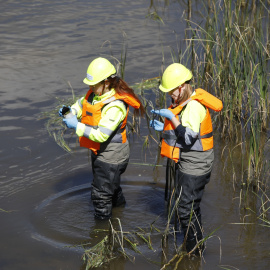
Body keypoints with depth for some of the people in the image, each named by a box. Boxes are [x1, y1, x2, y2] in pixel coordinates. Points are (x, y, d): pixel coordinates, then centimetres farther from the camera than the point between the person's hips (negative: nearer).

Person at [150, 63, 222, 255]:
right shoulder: (184, 102, 8)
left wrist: (172, 117, -27)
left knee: (186, 210, -4)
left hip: (194, 165, -10)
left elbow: (189, 137, -31)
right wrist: (164, 127, 5)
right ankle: (196, 245, 35)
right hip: (187, 162, 11)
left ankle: (195, 252, 7)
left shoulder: (194, 106, -24)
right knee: (191, 207, 21)